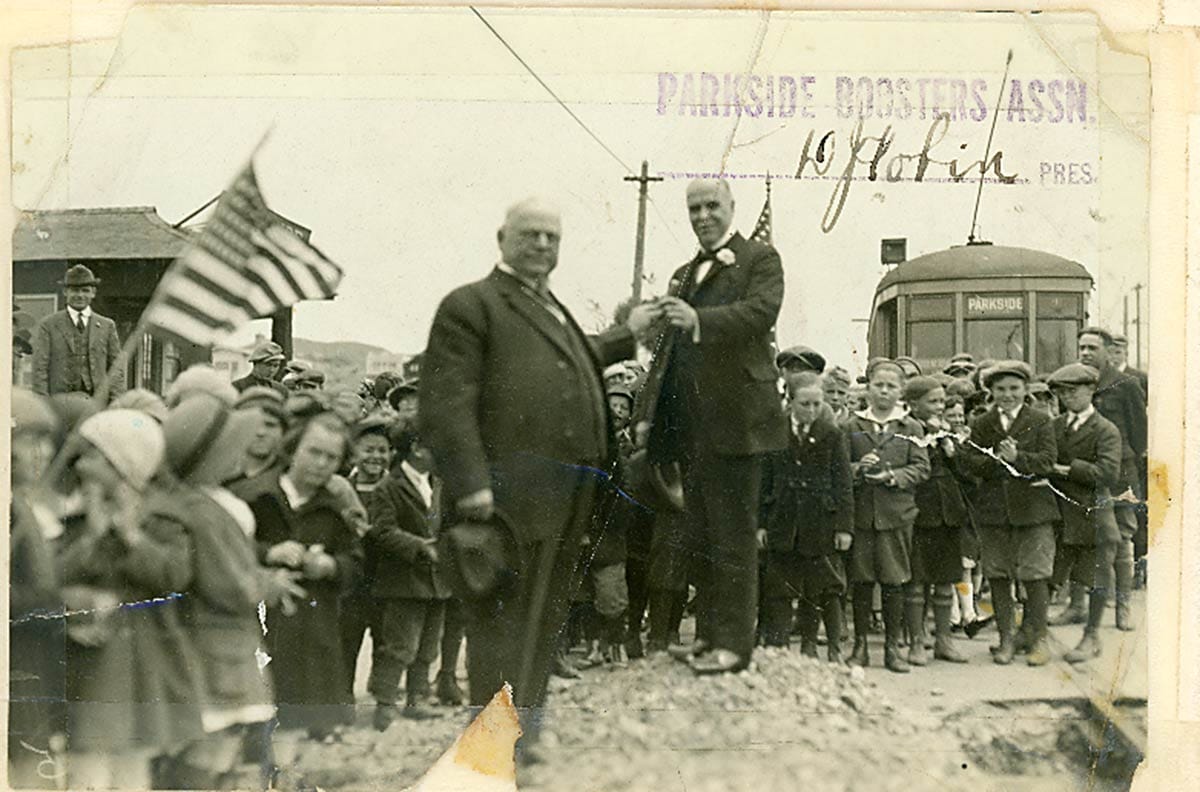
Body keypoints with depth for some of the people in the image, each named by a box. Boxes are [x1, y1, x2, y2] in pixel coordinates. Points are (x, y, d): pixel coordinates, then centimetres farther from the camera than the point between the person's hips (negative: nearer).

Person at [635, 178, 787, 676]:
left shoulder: (760, 260, 1)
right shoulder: (684, 275, 22)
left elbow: (761, 312, -19)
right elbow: (668, 347, 19)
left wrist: (698, 320, -33)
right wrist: (649, 410, 8)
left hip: (733, 419, -7)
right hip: (689, 424, 7)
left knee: (733, 535, -5)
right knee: (700, 536, 12)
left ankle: (734, 643, -2)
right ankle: (707, 634, 19)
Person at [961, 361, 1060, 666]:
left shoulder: (1041, 421, 4)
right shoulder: (981, 425, 10)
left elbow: (1048, 460, -7)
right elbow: (970, 460, -2)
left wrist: (1018, 458, -22)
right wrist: (997, 461, -18)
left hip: (1032, 507, -2)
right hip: (993, 508, 2)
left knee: (1034, 575, -2)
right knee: (998, 575, 6)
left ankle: (1038, 638, 10)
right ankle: (1007, 638, 17)